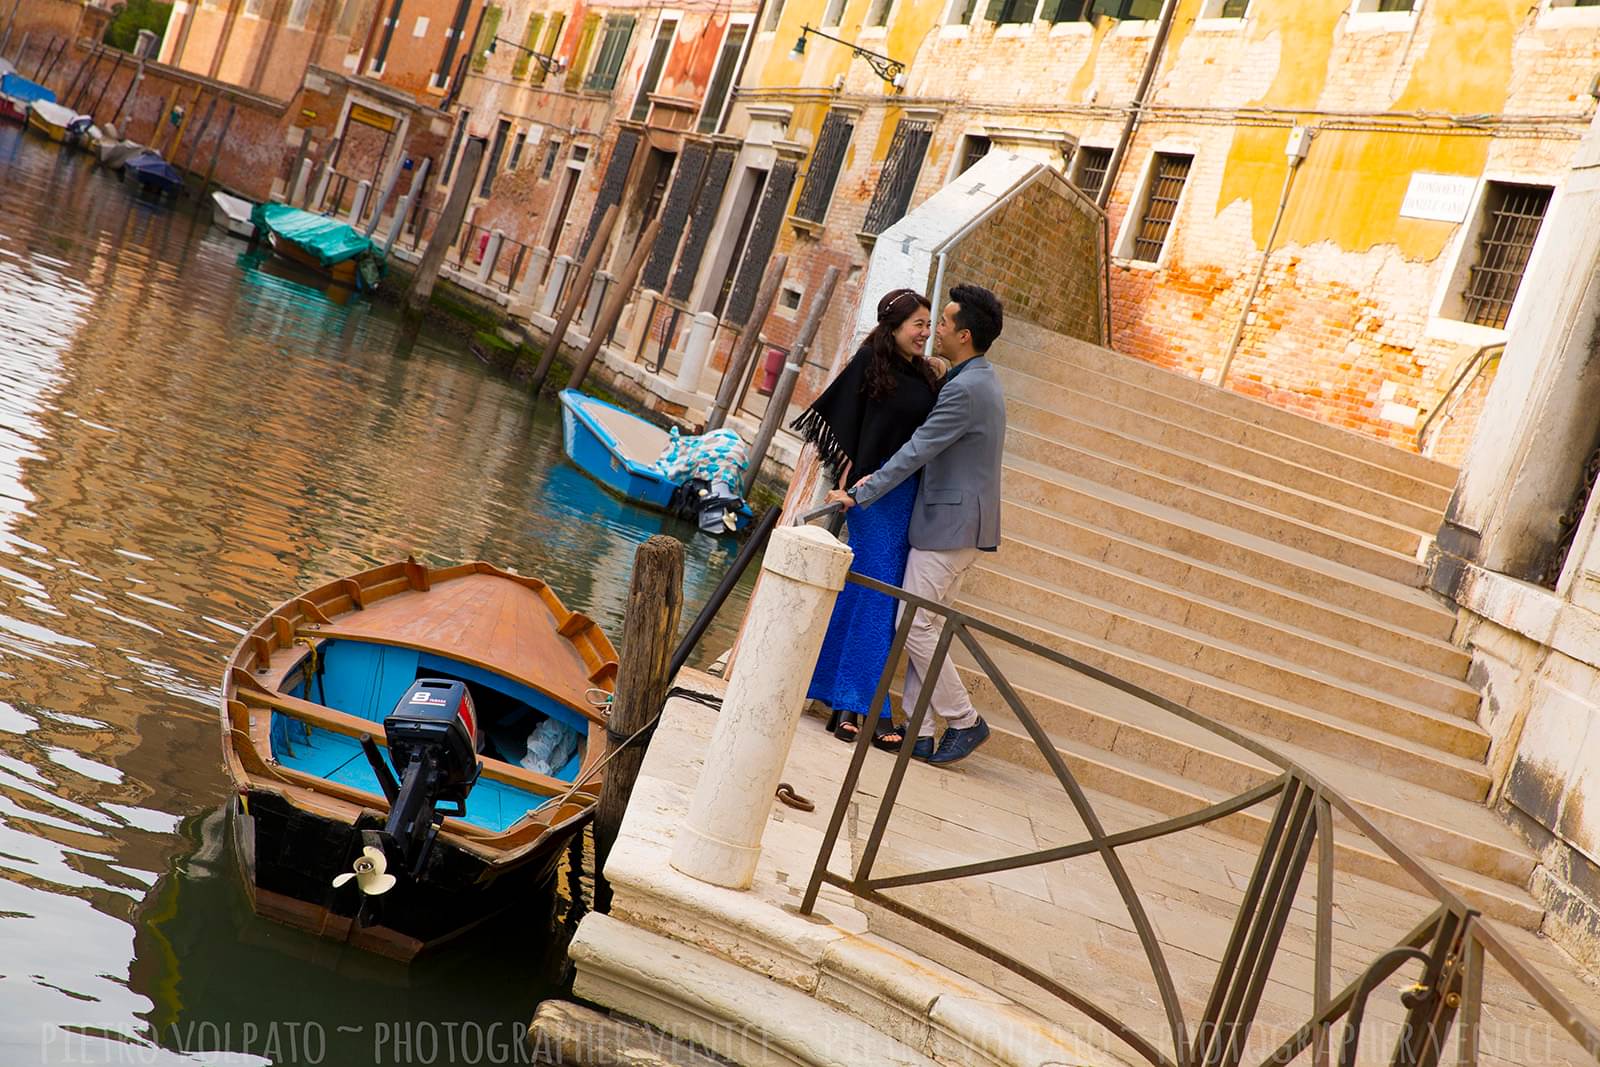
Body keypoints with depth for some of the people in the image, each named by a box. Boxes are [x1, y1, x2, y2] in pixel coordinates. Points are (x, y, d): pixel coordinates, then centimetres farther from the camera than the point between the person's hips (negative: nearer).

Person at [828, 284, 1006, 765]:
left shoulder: (964, 390, -19)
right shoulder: (983, 382, 14)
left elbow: (915, 453, -20)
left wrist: (860, 495, -16)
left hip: (949, 524, -10)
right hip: (961, 521, 10)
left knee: (916, 625, -6)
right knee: (922, 625, 10)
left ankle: (964, 722, 4)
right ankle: (917, 728, 12)